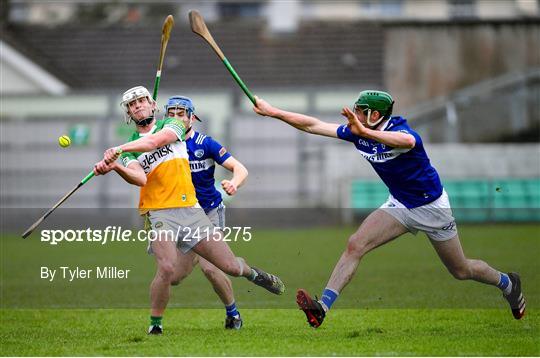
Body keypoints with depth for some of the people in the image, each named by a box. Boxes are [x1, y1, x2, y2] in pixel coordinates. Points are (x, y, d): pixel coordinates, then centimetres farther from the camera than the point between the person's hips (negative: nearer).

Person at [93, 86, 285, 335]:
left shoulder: (172, 125, 9)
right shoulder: (129, 150, 10)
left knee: (231, 267, 1)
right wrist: (114, 166, -30)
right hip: (159, 213, -1)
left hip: (191, 209, 1)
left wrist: (120, 149, -25)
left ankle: (252, 273, 36)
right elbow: (139, 178, -11)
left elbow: (156, 140, -14)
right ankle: (155, 323, -8)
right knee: (168, 269, -26)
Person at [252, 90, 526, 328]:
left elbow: (407, 141, -57)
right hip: (399, 205, 5)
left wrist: (365, 132, -72)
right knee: (355, 244, -17)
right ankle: (322, 307, -23)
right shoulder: (357, 132, -11)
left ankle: (507, 283, 38)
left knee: (461, 270, 9)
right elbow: (313, 126, -7)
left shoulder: (399, 130, -31)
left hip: (432, 207, -5)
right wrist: (273, 112, -13)